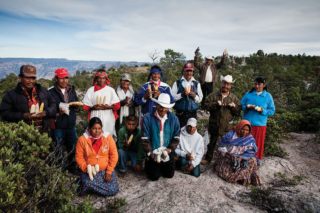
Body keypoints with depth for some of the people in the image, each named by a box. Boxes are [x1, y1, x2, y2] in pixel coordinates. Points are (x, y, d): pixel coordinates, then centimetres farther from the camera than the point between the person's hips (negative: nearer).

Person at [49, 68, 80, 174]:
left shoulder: (72, 90, 11)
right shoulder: (50, 92, -7)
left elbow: (76, 108, 17)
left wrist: (77, 107, -5)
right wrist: (58, 114, -24)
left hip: (71, 125, 5)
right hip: (57, 127, -5)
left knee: (73, 148, 15)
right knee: (58, 150, 7)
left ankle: (72, 167, 33)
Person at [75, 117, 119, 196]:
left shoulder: (108, 137, -5)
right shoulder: (82, 139, -5)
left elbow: (114, 155, -4)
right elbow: (79, 157, -2)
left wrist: (109, 172, -8)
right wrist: (86, 169, -15)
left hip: (106, 170, 2)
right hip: (90, 171, -2)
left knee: (113, 190, -14)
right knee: (89, 184, -32)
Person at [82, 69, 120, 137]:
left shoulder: (110, 90, 10)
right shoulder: (91, 90, 10)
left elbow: (117, 105, 7)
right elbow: (85, 106, 9)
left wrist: (109, 107, -11)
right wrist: (93, 107, -11)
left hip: (108, 119, 0)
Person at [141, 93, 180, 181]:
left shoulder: (173, 118, -5)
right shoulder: (148, 118, -13)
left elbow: (176, 137, -1)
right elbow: (145, 138, -11)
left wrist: (170, 149, -12)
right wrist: (149, 152, -18)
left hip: (168, 153, 3)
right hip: (154, 153, -2)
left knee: (170, 174, 12)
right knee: (154, 177, 4)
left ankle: (161, 167, 42)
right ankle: (148, 165, 35)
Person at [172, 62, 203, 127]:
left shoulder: (196, 84, 12)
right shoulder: (177, 83, 6)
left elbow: (200, 99, 9)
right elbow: (172, 97, -2)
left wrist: (194, 96, -11)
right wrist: (181, 94, -17)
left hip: (192, 113, 2)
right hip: (180, 113, -1)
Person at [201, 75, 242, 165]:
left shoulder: (234, 98, 4)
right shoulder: (213, 95, 1)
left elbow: (238, 112, 2)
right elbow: (207, 105, -8)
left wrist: (234, 106, -17)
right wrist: (215, 104, -21)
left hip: (227, 126, 0)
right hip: (214, 124, 0)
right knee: (212, 143, 15)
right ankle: (208, 158, 31)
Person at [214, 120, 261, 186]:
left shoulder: (250, 139, -4)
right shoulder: (231, 134, -12)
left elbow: (250, 152, -9)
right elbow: (222, 147, -11)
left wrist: (241, 158, -24)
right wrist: (230, 154, -24)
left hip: (242, 159, 3)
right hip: (227, 157, -2)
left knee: (253, 161, -24)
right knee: (225, 173, -20)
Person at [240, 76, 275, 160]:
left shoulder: (268, 96, 4)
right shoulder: (248, 94, 7)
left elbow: (272, 110, 4)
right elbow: (241, 105, 9)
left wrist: (263, 111, -15)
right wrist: (247, 107, -12)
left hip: (260, 124, 0)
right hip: (247, 123, 1)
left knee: (258, 144, 7)